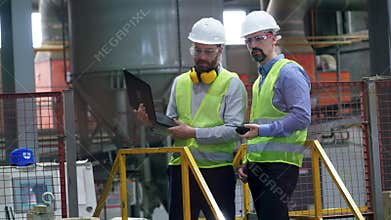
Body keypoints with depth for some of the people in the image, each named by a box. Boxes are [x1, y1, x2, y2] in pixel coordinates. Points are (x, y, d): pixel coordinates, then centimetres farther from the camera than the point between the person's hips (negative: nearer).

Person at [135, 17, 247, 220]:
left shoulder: (232, 84, 0)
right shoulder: (180, 82, 16)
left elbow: (234, 130, -11)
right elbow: (170, 124, 17)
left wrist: (194, 133, -17)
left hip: (217, 168, -4)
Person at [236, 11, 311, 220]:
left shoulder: (288, 71, -5)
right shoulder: (261, 79, 23)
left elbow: (302, 117, -16)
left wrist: (263, 130, -18)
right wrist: (246, 162, 19)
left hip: (280, 162, -9)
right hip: (258, 165, 9)